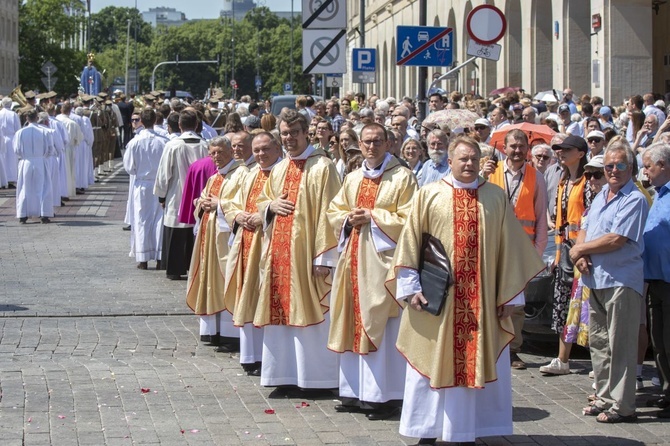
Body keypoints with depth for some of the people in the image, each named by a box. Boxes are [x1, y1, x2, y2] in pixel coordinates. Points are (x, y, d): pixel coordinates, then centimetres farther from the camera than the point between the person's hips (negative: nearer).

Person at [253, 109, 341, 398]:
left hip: (308, 250, -7)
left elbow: (328, 212, -11)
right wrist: (272, 205, 0)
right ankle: (287, 376, 14)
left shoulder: (322, 167, -6)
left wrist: (325, 256, -16)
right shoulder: (278, 170, 15)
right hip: (280, 250, 7)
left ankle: (320, 377, 5)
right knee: (282, 312, 7)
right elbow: (261, 201, 25)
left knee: (312, 312, -3)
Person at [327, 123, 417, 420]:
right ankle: (356, 392, 14)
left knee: (381, 326, -7)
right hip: (354, 258, 6)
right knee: (354, 324, 7)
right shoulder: (353, 179, 16)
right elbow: (334, 211, 19)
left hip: (383, 259, -6)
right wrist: (350, 218, -2)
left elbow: (408, 218, -10)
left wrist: (372, 217, -13)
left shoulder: (402, 178, -3)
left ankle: (386, 396, -1)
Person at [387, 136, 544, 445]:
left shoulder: (496, 198, 5)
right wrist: (412, 287, -6)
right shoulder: (428, 196, 1)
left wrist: (508, 294, 3)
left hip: (481, 300, 1)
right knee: (433, 362, 5)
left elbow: (509, 248, 6)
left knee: (478, 363, 4)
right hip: (436, 296, -1)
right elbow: (410, 242, 1)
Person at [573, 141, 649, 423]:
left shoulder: (635, 200, -11)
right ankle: (604, 397, 22)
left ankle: (622, 405, -1)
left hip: (621, 280, -8)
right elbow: (585, 230, 17)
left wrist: (580, 249, -7)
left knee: (620, 346, -5)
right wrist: (581, 256, -5)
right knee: (598, 342, 13)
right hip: (595, 279, 9)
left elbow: (616, 240, -19)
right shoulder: (600, 196, 16)